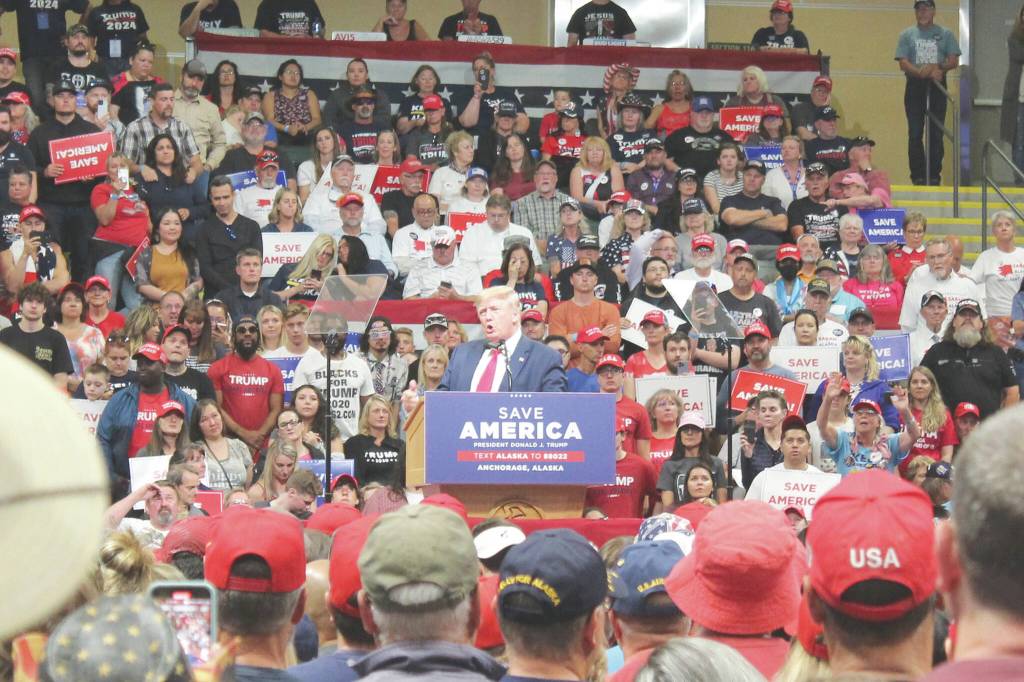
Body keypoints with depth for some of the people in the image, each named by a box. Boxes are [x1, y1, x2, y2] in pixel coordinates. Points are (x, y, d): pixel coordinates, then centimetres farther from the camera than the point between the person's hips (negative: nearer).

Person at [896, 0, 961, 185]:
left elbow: (954, 61, 3)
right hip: (915, 86, 0)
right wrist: (923, 73, -19)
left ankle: (934, 175, 4)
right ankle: (917, 175, 1)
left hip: (937, 87, 0)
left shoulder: (945, 34, 9)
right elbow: (903, 63, -2)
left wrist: (937, 68, -16)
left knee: (936, 133, 0)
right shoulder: (907, 35, 8)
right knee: (915, 134, -2)